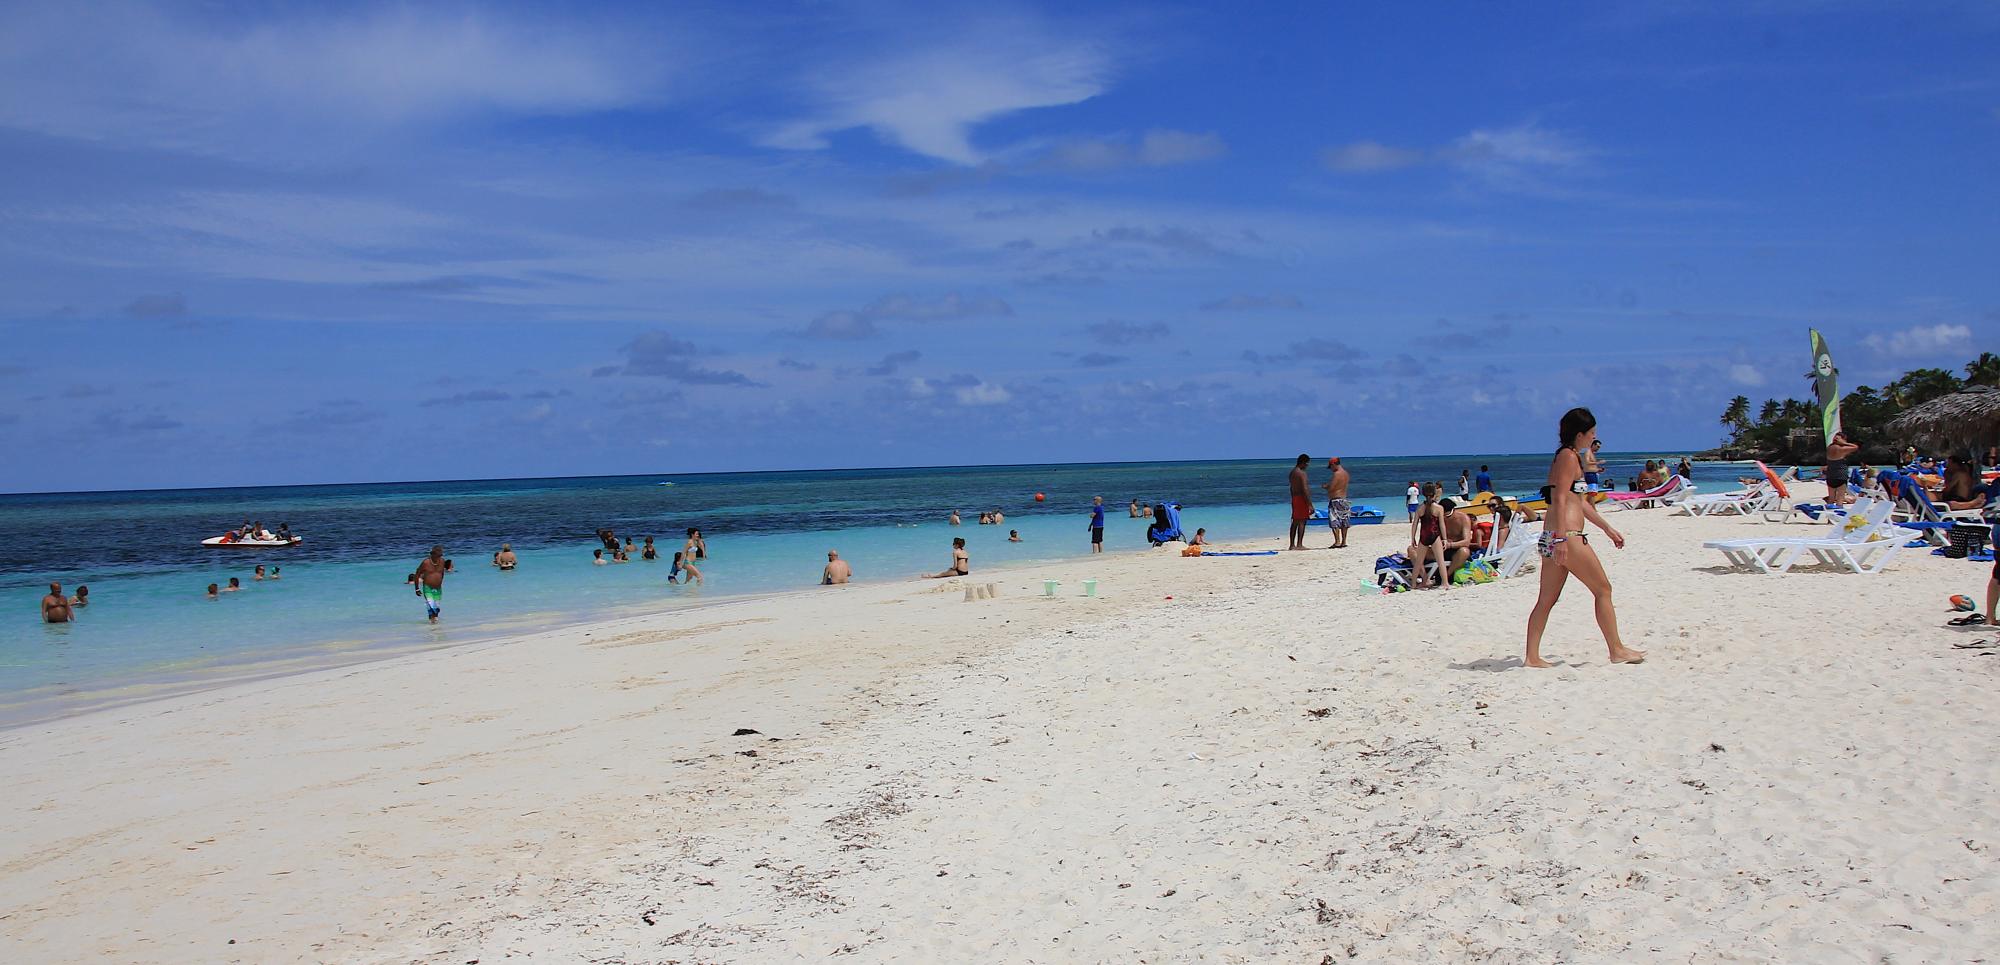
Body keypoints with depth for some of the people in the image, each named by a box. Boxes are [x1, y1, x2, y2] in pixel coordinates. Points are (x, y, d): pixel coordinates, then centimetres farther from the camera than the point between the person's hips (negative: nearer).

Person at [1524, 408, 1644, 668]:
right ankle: (1617, 651, 10)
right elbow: (1560, 500, -18)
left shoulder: (1570, 457, 21)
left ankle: (1532, 657, 5)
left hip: (1551, 538, 10)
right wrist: (1562, 539, -25)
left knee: (1547, 599, 7)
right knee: (1603, 589, 2)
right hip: (1567, 536, -10)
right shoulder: (1569, 457, -9)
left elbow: (1580, 501, 28)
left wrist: (1608, 529, 31)